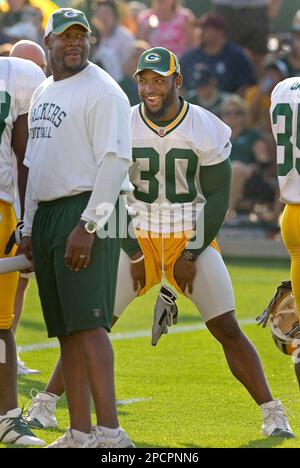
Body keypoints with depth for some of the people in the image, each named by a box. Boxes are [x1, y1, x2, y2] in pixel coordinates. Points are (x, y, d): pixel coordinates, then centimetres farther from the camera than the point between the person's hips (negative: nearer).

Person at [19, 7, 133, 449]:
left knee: (87, 323, -16)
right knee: (66, 329, 7)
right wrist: (29, 227, 20)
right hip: (47, 215, 9)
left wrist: (87, 226, -21)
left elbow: (115, 161, -16)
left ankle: (109, 431, -20)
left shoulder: (102, 92, -8)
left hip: (86, 211, -8)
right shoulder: (43, 94, 19)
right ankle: (79, 433, 9)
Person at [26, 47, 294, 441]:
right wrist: (133, 255, -6)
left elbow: (218, 198, -5)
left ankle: (272, 413, -2)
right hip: (137, 240, 1)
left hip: (193, 240, -1)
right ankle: (44, 405, 3)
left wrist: (191, 256, -10)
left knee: (228, 330, -8)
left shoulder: (207, 131, -10)